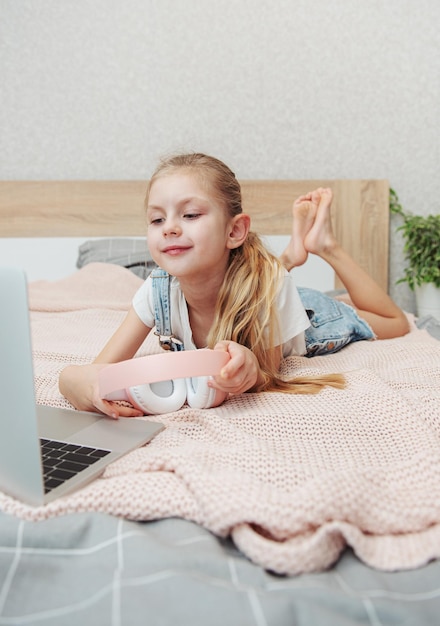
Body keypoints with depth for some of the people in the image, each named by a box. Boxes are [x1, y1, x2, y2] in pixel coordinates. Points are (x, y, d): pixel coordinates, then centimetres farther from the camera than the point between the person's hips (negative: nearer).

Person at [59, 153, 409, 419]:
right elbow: (102, 369, -33)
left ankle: (323, 244, 23)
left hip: (304, 325, -1)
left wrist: (248, 364, -55)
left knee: (397, 324, 18)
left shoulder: (268, 285, -42)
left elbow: (268, 376, -31)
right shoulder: (158, 293, -34)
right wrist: (76, 380, -58)